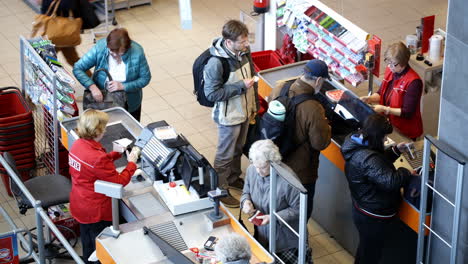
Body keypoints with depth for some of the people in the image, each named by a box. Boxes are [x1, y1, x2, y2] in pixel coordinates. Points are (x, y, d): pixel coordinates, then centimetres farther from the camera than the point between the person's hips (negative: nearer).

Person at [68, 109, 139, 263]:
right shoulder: (98, 158, -34)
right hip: (96, 212, -9)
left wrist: (118, 153, 7)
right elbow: (119, 182, -24)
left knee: (88, 244, 28)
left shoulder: (77, 145, -7)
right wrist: (132, 163, -11)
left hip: (80, 207, 9)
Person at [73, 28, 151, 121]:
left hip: (130, 103, 0)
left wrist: (123, 86, -27)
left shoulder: (137, 52, -25)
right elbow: (77, 69, -19)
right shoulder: (99, 48, -24)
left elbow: (145, 78, -14)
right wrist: (92, 87, -33)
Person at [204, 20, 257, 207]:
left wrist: (253, 106, 15)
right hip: (228, 116, -7)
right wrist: (241, 86, -28)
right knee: (225, 154, 11)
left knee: (238, 149, 27)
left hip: (244, 111, 7)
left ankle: (233, 178, 48)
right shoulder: (216, 63, -32)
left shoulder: (244, 52, -9)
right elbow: (211, 93, -26)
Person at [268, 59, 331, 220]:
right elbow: (321, 143, -24)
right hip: (301, 171, -7)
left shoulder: (279, 89, -13)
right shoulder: (313, 109, -35)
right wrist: (326, 126, -3)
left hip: (276, 161, 7)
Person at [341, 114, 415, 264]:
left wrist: (396, 150, 6)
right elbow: (390, 181, -36)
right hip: (374, 217, -10)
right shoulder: (367, 158, -33)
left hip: (362, 210, 10)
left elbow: (380, 162, 16)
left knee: (365, 249, 28)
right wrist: (407, 172, -19)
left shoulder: (356, 145, 0)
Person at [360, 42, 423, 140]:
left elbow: (408, 113, -18)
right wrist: (370, 99, -6)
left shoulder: (413, 82, -20)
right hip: (389, 124, 6)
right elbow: (381, 93, 14)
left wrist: (384, 109, -24)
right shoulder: (390, 70, 2)